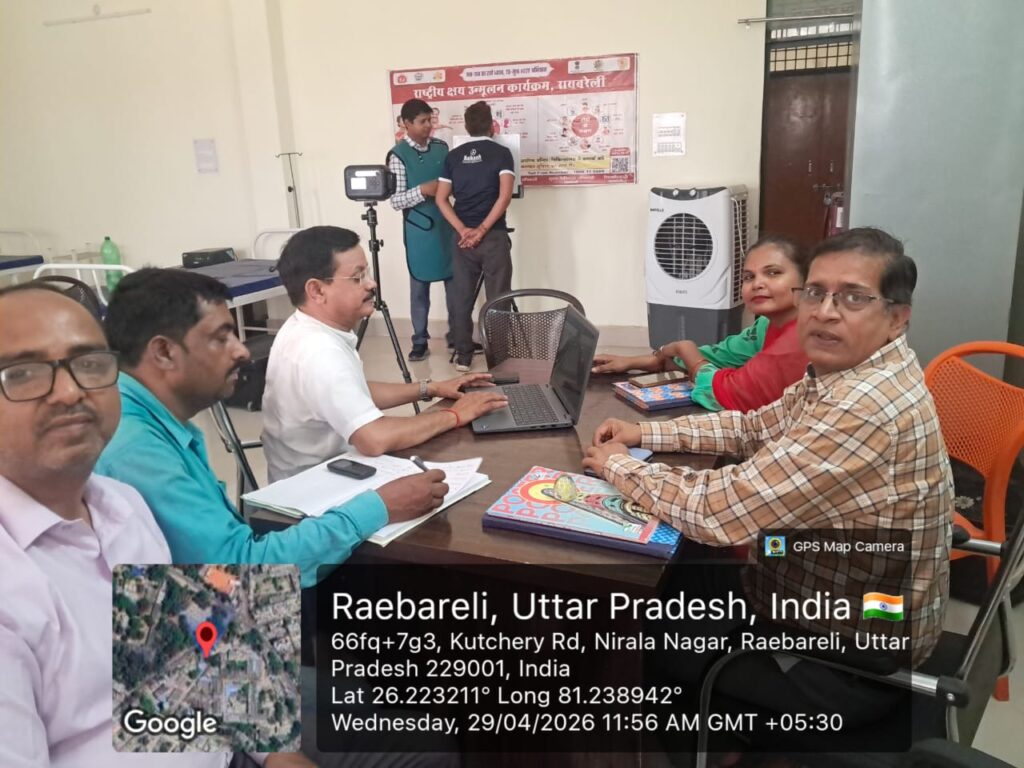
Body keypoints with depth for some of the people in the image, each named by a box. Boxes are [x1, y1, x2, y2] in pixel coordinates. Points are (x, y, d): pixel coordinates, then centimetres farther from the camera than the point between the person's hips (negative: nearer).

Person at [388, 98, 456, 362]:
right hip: (419, 230, -4)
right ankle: (420, 341, 14)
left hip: (447, 225, 4)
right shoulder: (398, 155, -8)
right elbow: (395, 201, -12)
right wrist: (422, 190, -25)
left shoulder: (441, 147, 6)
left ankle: (456, 334, 22)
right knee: (419, 287, 4)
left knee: (455, 282, 9)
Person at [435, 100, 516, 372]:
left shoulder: (453, 156, 8)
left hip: (463, 238, 3)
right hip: (495, 237, -3)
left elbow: (441, 199, 2)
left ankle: (463, 356, 14)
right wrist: (482, 230, -12)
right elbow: (504, 196, -14)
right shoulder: (501, 153, -1)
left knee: (462, 298, 10)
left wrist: (464, 231, -5)